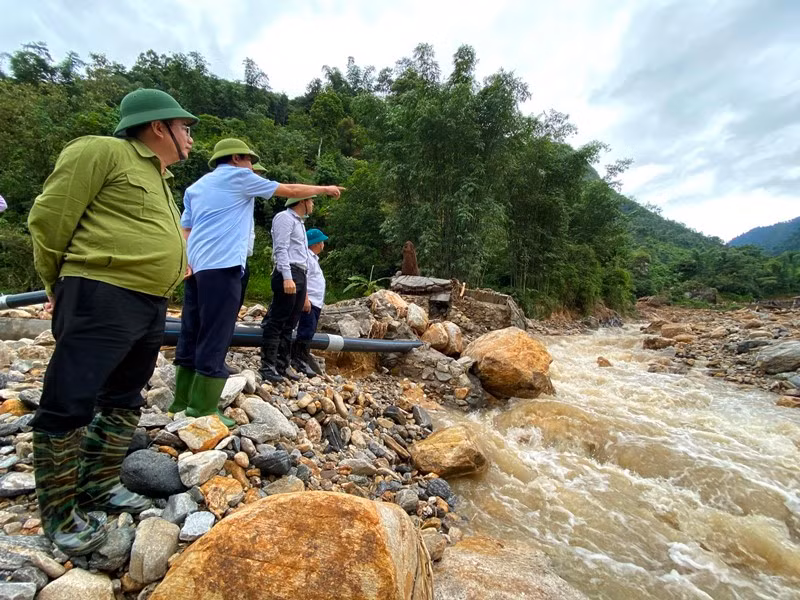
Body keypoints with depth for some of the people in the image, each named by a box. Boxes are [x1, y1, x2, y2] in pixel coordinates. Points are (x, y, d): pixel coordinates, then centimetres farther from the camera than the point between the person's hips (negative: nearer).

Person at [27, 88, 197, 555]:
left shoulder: (158, 178, 22)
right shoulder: (101, 152, -5)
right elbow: (48, 219, -7)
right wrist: (61, 285, 2)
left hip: (150, 307, 10)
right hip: (102, 300, -9)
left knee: (124, 401, 15)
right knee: (69, 405, -1)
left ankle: (100, 486, 30)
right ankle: (59, 512, 13)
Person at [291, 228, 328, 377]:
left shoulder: (313, 258, 22)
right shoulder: (306, 256, -10)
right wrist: (305, 299, -25)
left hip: (316, 303, 10)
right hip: (308, 302, -10)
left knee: (309, 333, 13)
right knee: (306, 332, -11)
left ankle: (303, 358, 20)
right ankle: (297, 360, -7)